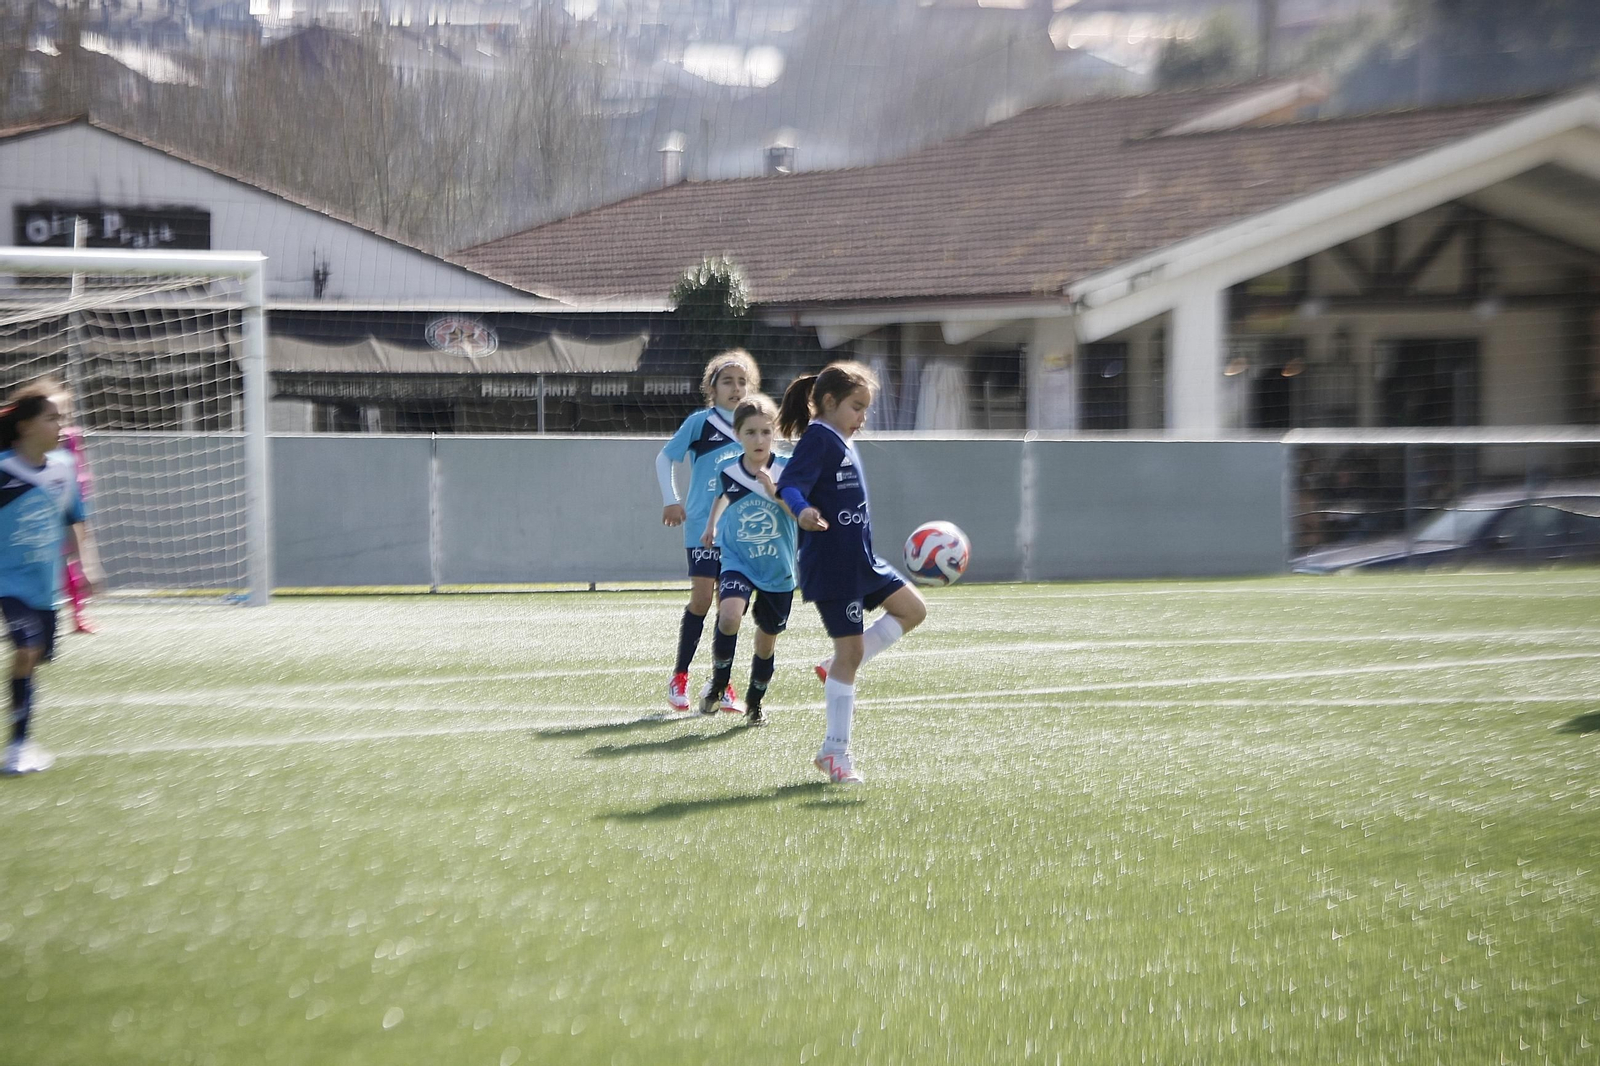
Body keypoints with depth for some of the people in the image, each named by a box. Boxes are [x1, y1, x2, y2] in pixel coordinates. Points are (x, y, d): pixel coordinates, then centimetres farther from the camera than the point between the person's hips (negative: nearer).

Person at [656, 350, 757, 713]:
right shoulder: (700, 422, -4)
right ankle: (679, 677, 5)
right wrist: (671, 500, -4)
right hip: (702, 525, -4)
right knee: (702, 599, -9)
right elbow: (664, 458, 3)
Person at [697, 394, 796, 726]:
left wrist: (773, 491, -29)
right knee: (729, 616, -28)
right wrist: (711, 526, 24)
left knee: (767, 641, 10)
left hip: (778, 570, 0)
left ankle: (754, 702, 34)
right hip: (738, 564, 0)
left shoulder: (786, 471, -10)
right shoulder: (728, 472, -5)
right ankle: (718, 683, -6)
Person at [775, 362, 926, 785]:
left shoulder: (841, 443, 17)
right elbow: (789, 486, -25)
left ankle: (837, 670, 12)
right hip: (831, 566, -10)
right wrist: (803, 511, -47)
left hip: (860, 562, 10)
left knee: (912, 609, 13)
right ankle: (835, 751, -2)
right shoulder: (819, 439, -12)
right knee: (851, 650, -8)